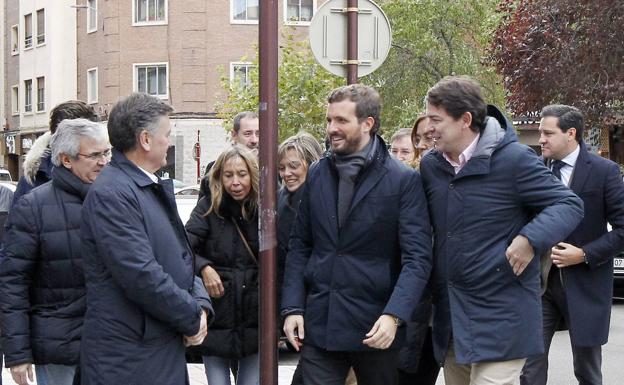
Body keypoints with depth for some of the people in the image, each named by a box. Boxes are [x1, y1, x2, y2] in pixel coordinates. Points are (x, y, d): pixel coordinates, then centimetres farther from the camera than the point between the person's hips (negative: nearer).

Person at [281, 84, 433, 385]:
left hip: (375, 329, -3)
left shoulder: (403, 180, -7)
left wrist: (393, 315, -22)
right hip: (319, 325, 3)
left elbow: (417, 257, -11)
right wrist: (292, 307, 1)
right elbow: (300, 245, 10)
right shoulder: (317, 175, 7)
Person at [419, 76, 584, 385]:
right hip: (449, 316, 7)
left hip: (500, 317, -6)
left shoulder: (513, 159, -12)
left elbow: (570, 205, -10)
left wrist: (530, 240, -26)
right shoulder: (430, 166, 7)